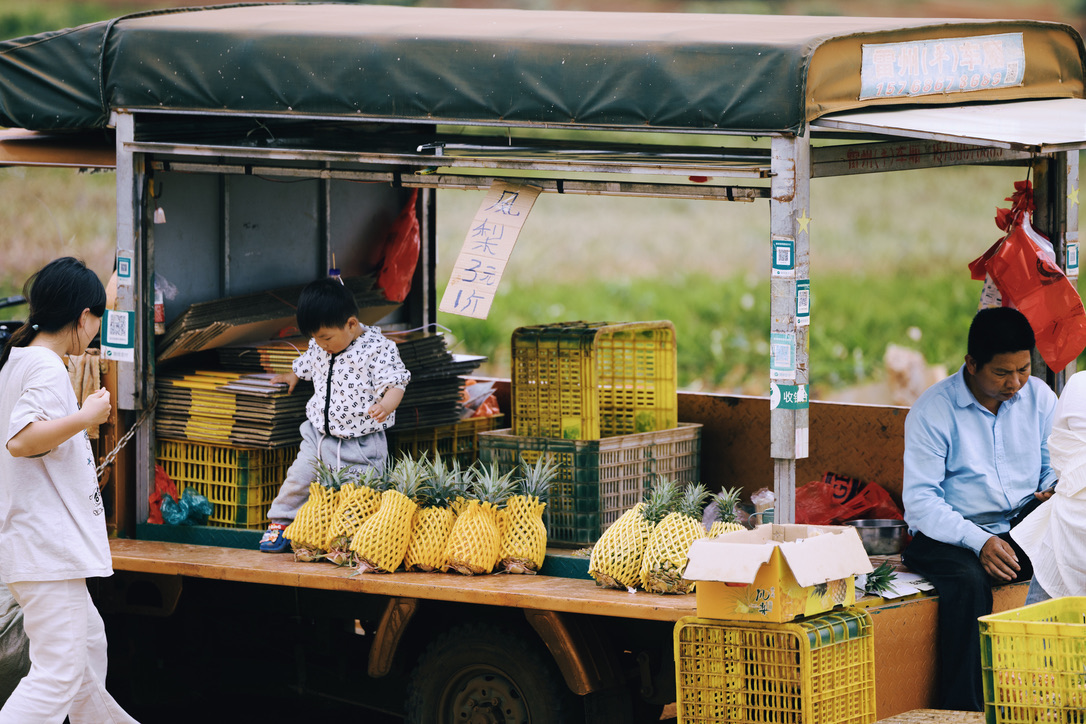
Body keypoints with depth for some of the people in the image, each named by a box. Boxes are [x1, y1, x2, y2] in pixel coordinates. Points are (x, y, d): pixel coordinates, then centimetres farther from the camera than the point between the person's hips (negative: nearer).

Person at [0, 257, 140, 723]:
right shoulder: (48, 369, -16)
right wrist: (87, 417, -24)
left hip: (41, 543, 11)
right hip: (47, 548, -11)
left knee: (89, 645, 23)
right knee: (58, 674, -13)